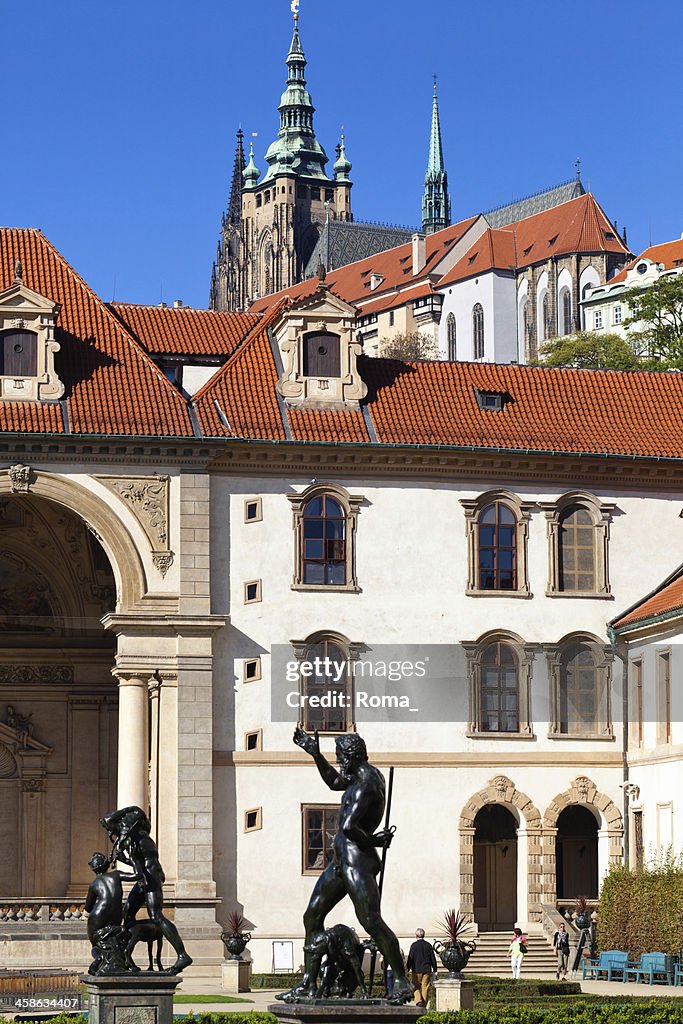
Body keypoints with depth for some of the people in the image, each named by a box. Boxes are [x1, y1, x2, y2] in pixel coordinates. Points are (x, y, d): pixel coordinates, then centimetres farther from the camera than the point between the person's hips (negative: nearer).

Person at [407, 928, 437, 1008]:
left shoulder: (414, 945, -6)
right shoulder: (428, 945, 4)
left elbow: (410, 958, -5)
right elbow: (433, 958, 7)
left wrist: (407, 969, 1)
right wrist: (434, 969, 13)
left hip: (416, 969, -3)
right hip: (427, 970, 3)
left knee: (416, 987, 6)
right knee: (425, 988, 7)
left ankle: (418, 1001, -16)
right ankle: (424, 1005, 7)